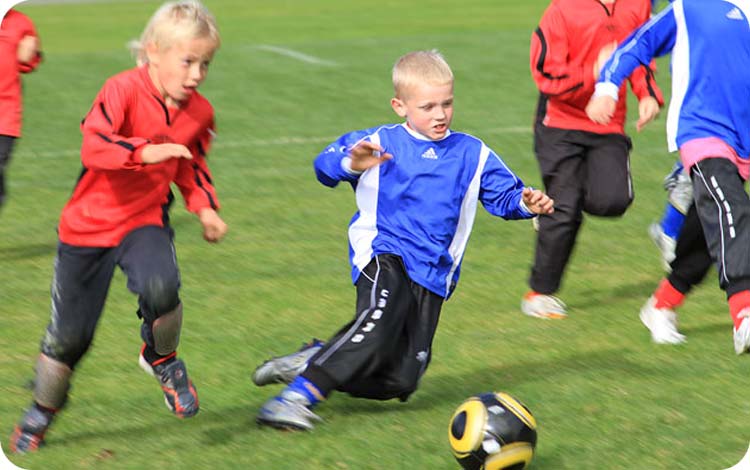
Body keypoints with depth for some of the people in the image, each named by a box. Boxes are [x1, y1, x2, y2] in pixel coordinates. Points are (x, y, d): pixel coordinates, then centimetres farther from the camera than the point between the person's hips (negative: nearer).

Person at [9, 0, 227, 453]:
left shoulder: (199, 112, -3)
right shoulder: (124, 90, -21)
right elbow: (94, 146, -35)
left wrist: (205, 208, 1)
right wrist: (147, 152, -49)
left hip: (145, 220, 3)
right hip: (90, 224, -3)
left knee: (160, 288, -31)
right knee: (70, 335, 4)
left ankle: (162, 358, 2)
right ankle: (43, 409, 33)